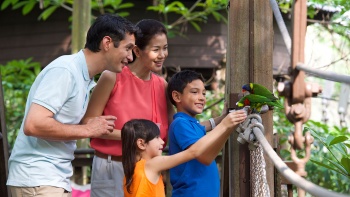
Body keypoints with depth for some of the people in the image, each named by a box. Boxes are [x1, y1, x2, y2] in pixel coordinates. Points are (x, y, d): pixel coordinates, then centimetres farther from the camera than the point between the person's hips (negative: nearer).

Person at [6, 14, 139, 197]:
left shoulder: (87, 82, 12)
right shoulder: (64, 71, -15)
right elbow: (33, 124, -24)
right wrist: (87, 130, -15)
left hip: (56, 178, 9)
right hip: (37, 179, -9)